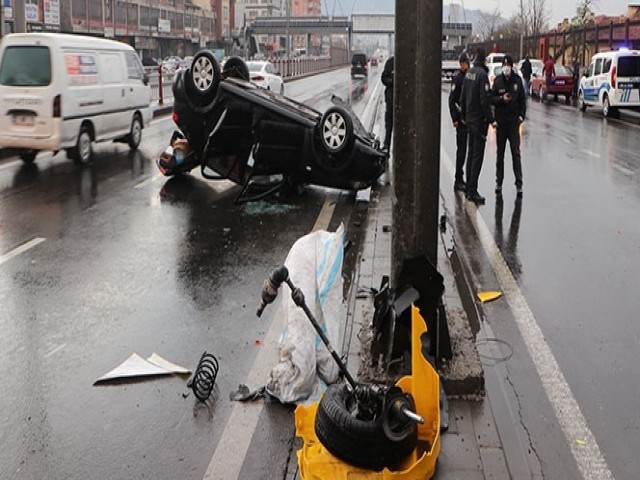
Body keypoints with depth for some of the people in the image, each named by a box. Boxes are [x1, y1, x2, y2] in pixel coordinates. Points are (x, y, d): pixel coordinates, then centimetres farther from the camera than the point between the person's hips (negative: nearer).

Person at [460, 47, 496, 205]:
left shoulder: (469, 73, 8)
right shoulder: (482, 74, -16)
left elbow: (463, 97, 14)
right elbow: (485, 100, -20)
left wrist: (463, 116, 23)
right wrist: (491, 119, -14)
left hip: (470, 119, 8)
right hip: (479, 121, -8)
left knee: (472, 154, 15)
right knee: (477, 156, -5)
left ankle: (469, 189, 20)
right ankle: (472, 191, -5)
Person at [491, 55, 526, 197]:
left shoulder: (517, 80, 2)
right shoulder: (497, 80, 1)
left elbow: (523, 100, 6)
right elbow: (492, 98, 2)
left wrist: (522, 115, -4)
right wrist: (501, 99, -17)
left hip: (514, 121, -1)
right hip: (500, 121, 1)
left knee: (516, 153, -3)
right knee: (500, 154, 10)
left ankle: (519, 184, -1)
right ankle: (499, 182, 19)